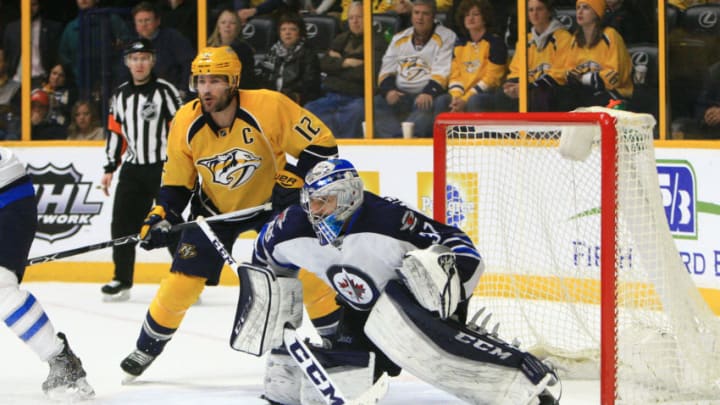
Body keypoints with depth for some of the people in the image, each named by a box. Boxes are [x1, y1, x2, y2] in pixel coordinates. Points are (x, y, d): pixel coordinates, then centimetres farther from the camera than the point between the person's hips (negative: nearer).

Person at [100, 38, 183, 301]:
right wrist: (110, 168, 14)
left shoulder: (165, 91, -7)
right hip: (133, 169, 6)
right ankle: (122, 281, 13)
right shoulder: (121, 95, 11)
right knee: (122, 224, 3)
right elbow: (115, 132, 17)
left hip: (163, 168, -6)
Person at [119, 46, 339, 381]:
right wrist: (161, 217, -16)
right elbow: (176, 181, -3)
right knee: (183, 281, -6)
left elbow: (321, 143, -20)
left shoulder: (269, 107, -27)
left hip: (270, 202, -2)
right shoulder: (185, 124, -16)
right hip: (215, 208, 2)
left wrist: (293, 179, -29)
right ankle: (147, 347, 15)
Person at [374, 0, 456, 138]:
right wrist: (389, 90, -5)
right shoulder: (399, 38, 21)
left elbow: (443, 72, -6)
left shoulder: (446, 37, 5)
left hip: (428, 94, -4)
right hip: (400, 94, 5)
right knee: (374, 104, -24)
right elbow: (387, 69, 16)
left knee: (427, 106, -39)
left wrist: (429, 93, -23)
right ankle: (397, 138, -42)